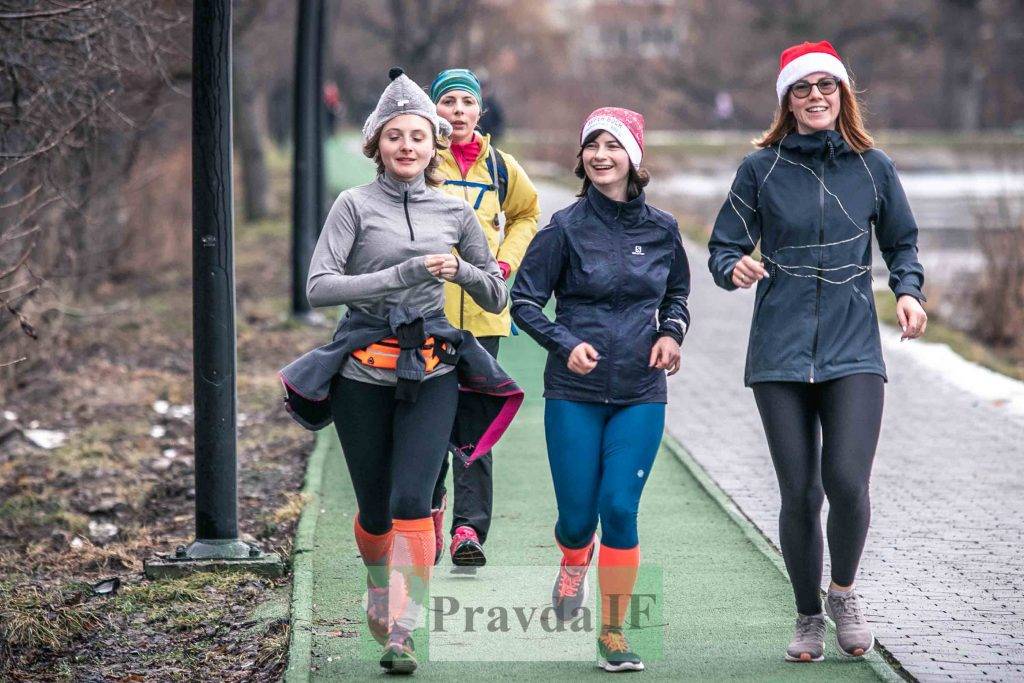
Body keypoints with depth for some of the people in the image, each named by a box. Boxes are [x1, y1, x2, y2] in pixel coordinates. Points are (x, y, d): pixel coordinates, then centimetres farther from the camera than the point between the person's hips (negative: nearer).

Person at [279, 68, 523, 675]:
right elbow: (319, 285, -12)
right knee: (375, 508, 9)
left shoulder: (454, 213, 7)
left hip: (430, 372, 1)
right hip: (363, 371, -1)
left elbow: (498, 298, 14)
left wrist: (461, 271, -8)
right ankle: (379, 587, 40)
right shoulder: (357, 204, -1)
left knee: (412, 502, -13)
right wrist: (402, 274, -20)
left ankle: (402, 632, -12)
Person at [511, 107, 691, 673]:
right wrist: (566, 344, -16)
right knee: (578, 515, 2)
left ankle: (614, 633, 2)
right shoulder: (566, 228, -4)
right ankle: (573, 564, 40)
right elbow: (524, 300, -1)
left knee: (620, 507, -9)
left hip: (641, 394, 1)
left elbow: (677, 293, 20)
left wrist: (672, 332, -1)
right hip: (574, 393, -1)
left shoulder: (661, 228, 4)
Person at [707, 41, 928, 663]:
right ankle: (809, 618, 20)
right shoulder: (761, 169, 4)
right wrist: (736, 268, -16)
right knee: (799, 493, 0)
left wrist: (909, 291, 0)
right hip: (781, 353, 0)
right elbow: (724, 247, 6)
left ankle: (844, 593, 12)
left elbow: (902, 243, 19)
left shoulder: (873, 167, 7)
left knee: (847, 483, -16)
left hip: (853, 351, 0)